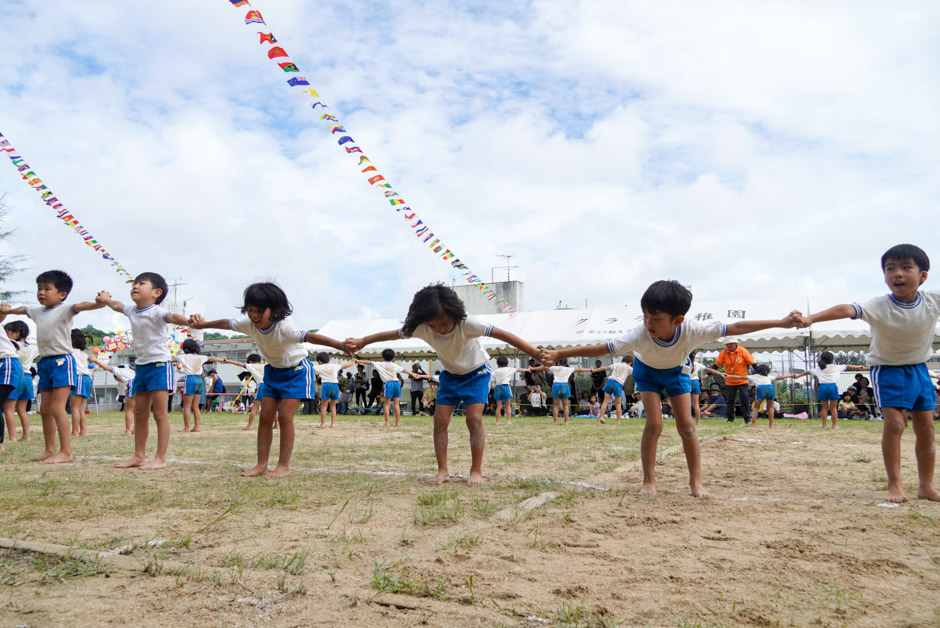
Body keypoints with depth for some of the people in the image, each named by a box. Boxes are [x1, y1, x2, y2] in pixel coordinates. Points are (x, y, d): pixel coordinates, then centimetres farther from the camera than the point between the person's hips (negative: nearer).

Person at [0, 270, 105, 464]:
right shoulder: (37, 311, 12)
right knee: (45, 409, 13)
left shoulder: (64, 310, -10)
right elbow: (23, 309, 34)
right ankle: (50, 449, 23)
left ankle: (66, 452, -8)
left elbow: (80, 306, -31)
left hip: (61, 360, -8)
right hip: (44, 362, 8)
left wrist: (99, 303, -50)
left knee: (57, 408, -12)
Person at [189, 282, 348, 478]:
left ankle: (284, 465, -3)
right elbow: (226, 323, 3)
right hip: (273, 370, 7)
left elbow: (309, 337, -51)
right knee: (265, 417, 3)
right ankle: (262, 464, 11)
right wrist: (202, 324, 14)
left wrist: (340, 345, -64)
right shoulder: (249, 324, -16)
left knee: (285, 416, -13)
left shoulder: (283, 328, -36)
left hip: (296, 370, -6)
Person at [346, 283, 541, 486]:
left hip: (476, 372, -4)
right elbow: (393, 334, -8)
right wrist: (362, 341, 1)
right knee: (440, 420, -4)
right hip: (450, 374, 4)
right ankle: (442, 471, 4)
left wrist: (535, 353, -45)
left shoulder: (466, 324, -35)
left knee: (474, 419, -16)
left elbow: (503, 335, -39)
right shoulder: (423, 329, -23)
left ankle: (476, 471, -6)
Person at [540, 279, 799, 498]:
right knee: (654, 424, -13)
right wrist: (559, 354, -45)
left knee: (686, 425, -5)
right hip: (647, 371, -1)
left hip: (676, 371, 1)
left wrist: (781, 323, -28)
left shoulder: (692, 331, -39)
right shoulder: (640, 335, -41)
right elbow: (600, 349, -40)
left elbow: (736, 327, -32)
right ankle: (649, 480, 2)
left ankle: (695, 481, 8)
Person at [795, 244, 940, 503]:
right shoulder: (879, 306, -25)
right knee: (894, 423, -13)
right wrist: (812, 317, -58)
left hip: (918, 368, 4)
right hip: (888, 369, -4)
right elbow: (847, 309, -42)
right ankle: (894, 483, -2)